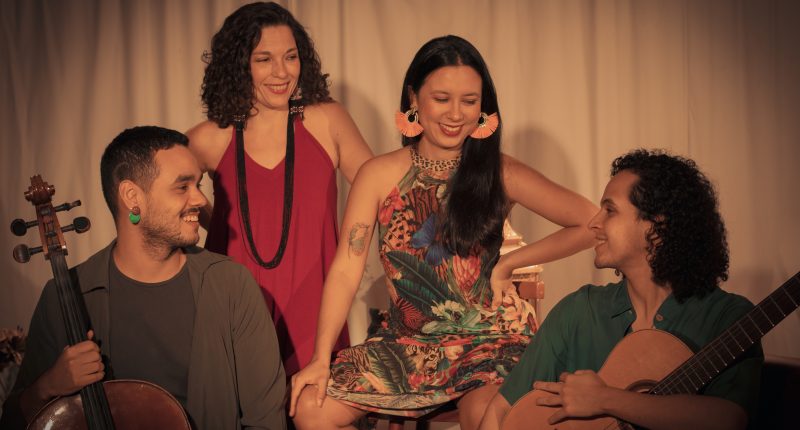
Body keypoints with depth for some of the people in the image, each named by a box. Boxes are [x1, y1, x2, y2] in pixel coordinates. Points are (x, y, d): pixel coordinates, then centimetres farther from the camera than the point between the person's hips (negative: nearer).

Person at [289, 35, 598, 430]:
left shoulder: (500, 174, -5)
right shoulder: (379, 175, -2)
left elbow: (590, 224, -4)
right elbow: (346, 270, -6)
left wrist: (508, 264, -6)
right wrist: (321, 359, -14)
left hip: (490, 339, -3)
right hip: (406, 342, 3)